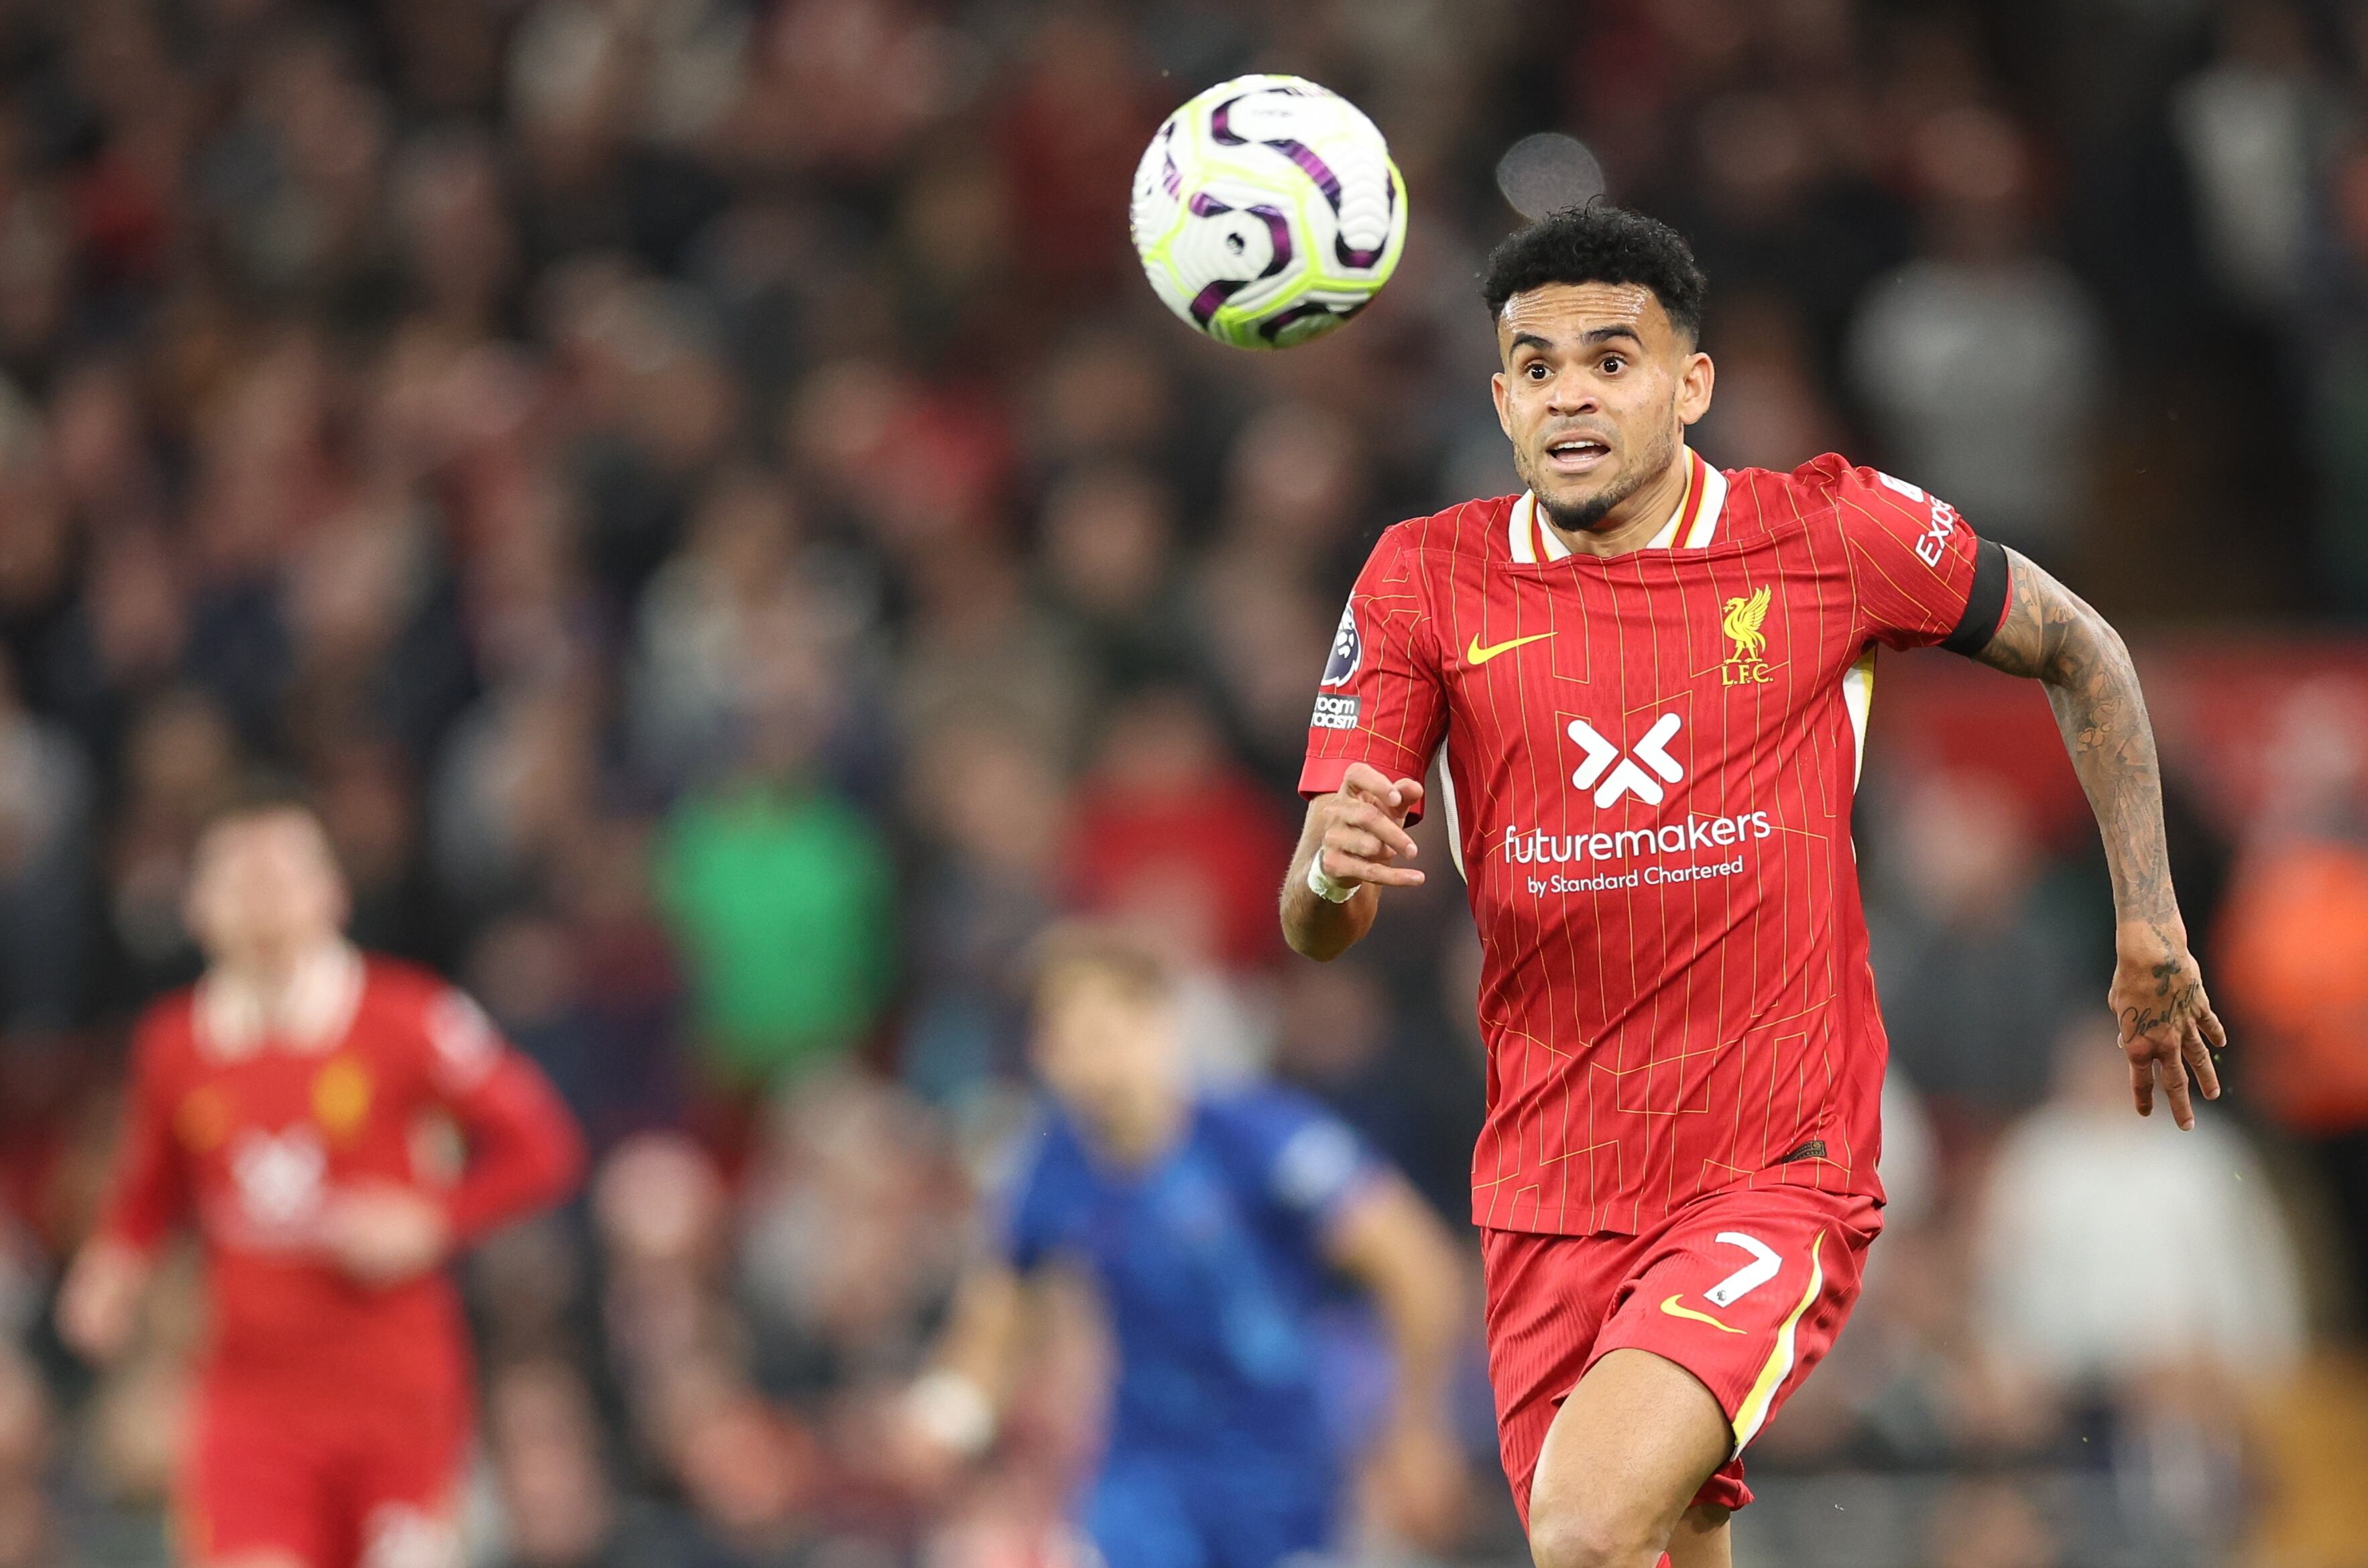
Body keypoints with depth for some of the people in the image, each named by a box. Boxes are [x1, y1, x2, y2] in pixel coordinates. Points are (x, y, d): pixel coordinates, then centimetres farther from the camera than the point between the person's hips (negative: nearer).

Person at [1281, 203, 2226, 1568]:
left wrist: (2151, 927, 10)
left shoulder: (1837, 534, -4)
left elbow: (2077, 649, 13)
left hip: (1779, 1178, -4)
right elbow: (1317, 931, -1)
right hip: (1549, 1192, 4)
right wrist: (1334, 869, -25)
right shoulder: (1428, 581, 0)